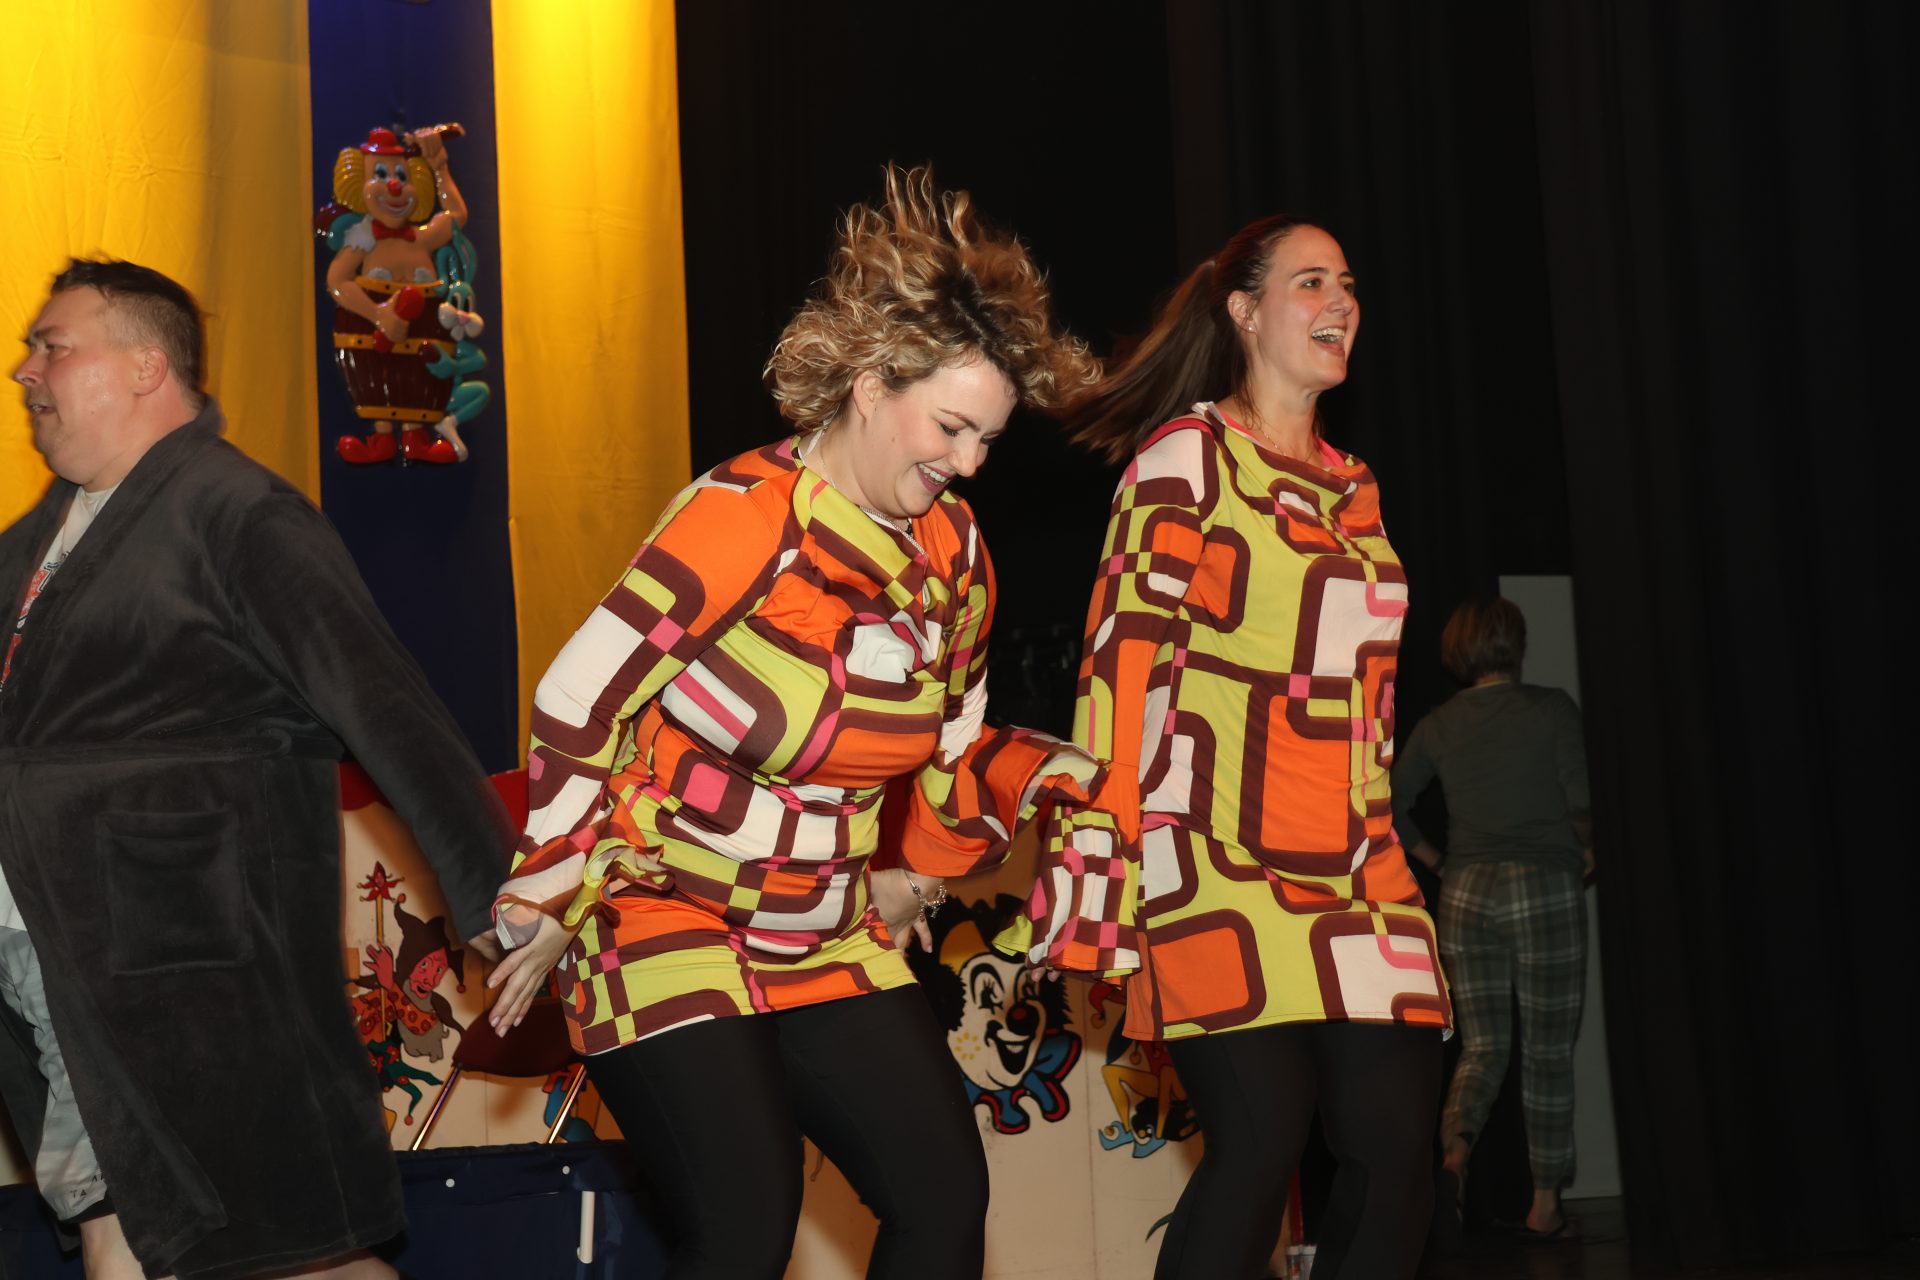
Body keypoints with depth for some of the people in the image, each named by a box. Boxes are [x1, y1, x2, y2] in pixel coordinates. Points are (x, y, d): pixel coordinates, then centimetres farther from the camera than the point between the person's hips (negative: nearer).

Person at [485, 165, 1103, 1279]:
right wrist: (547, 907, -11)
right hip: (661, 916, -7)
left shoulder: (953, 549, 2)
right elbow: (579, 705, -15)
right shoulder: (745, 519, -20)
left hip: (826, 937, 7)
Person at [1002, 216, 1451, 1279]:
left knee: (1397, 1153, -2)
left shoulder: (1354, 489, 21)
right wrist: (1096, 856, -17)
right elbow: (1121, 656, -8)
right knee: (1262, 1137, -16)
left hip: (1352, 871, 7)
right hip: (1217, 859, -6)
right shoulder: (1188, 454, 1)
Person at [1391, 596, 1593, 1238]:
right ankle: (1545, 1202, 11)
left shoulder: (1438, 725, 6)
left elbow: (1390, 806, 4)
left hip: (1465, 890, 3)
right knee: (1547, 1052, 7)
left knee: (1482, 1045, 9)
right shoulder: (1551, 709, -4)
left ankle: (1455, 1145, -20)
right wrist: (1586, 850, 11)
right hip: (1544, 887, -3)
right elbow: (1579, 800, -8)